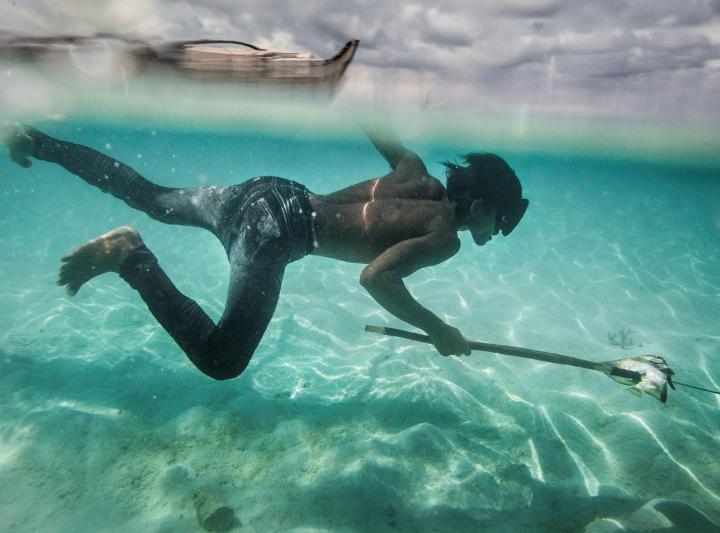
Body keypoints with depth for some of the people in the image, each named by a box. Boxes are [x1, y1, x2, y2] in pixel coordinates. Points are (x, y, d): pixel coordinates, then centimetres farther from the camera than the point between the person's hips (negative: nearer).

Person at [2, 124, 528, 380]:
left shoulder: (419, 177, 13)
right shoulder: (445, 237, -8)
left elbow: (376, 131, 21)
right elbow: (376, 278, -22)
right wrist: (436, 329, -11)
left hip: (270, 191, 9)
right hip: (275, 229, -9)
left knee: (151, 197, 26)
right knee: (222, 361, -10)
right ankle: (131, 255, -13)